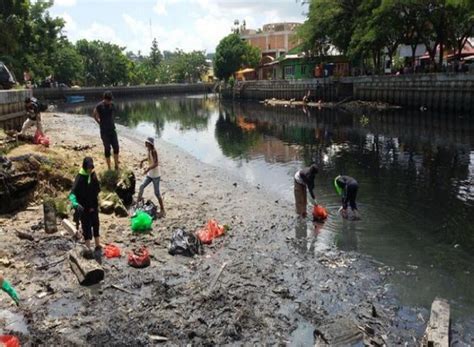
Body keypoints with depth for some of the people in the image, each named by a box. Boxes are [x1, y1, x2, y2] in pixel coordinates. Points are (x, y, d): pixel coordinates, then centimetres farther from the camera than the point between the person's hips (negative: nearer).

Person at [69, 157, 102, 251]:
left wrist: (94, 205, 7)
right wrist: (76, 204, -42)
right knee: (87, 227, 2)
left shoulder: (93, 175, -2)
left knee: (96, 225, 14)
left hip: (93, 206, 5)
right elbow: (73, 192, -25)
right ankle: (88, 249, 12)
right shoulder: (80, 177, -19)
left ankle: (98, 246, 26)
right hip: (84, 207, -5)